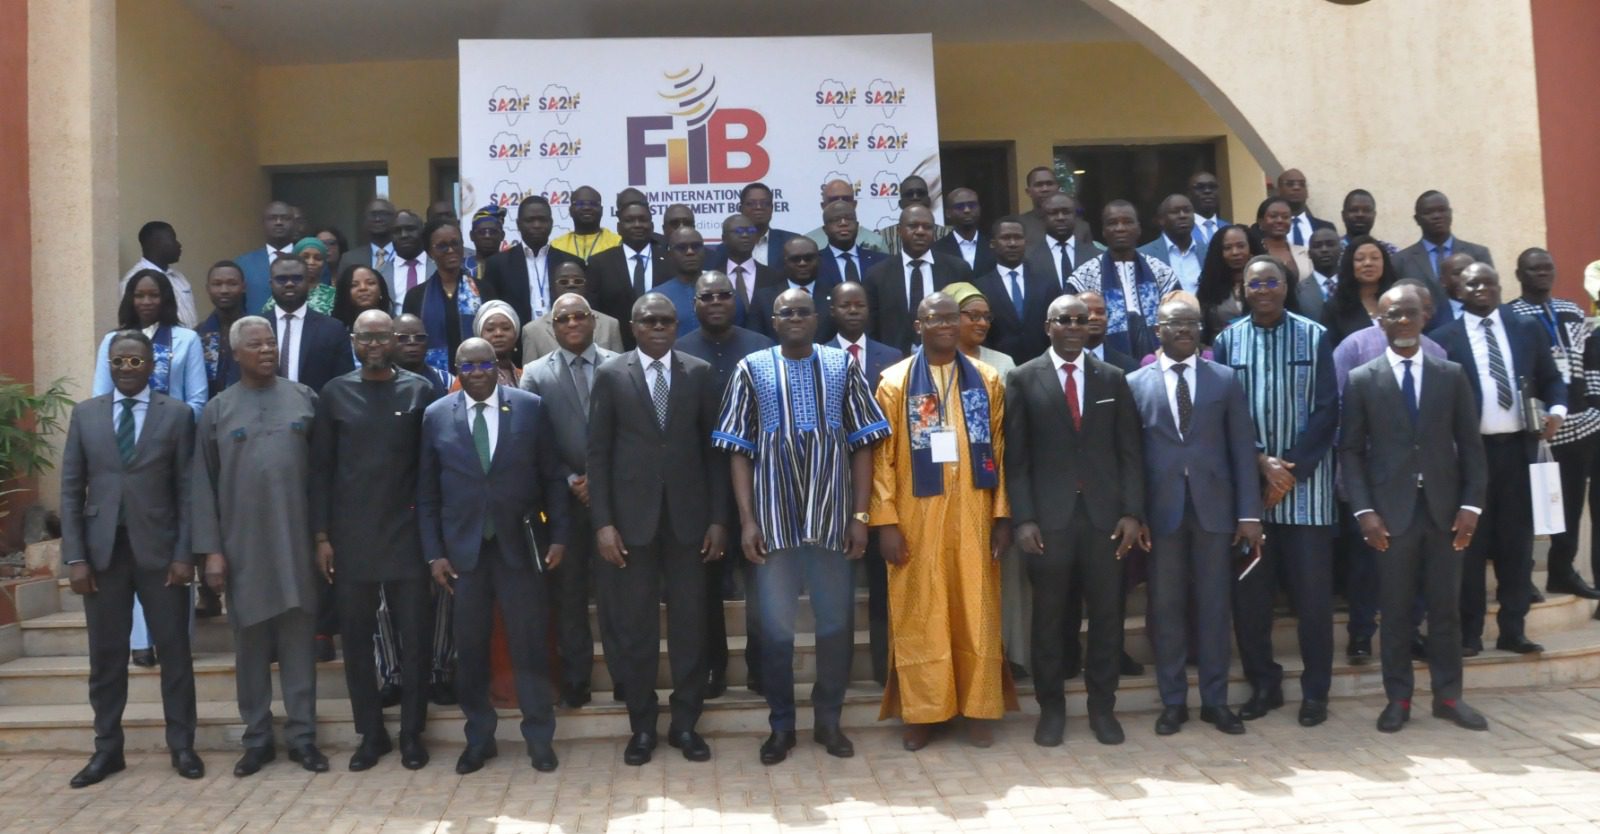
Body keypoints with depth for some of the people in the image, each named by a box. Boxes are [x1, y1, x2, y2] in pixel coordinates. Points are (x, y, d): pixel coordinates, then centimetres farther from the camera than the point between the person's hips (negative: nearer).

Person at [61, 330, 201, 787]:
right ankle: (107, 748, 20)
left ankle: (182, 745, 14)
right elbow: (71, 489, 5)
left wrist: (184, 553, -8)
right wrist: (74, 556, -2)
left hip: (158, 548, -2)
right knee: (106, 655, 8)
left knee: (174, 651, 4)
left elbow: (187, 489, -1)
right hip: (103, 548, 2)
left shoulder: (177, 413, 1)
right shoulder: (85, 413, 7)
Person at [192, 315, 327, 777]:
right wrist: (211, 550, -3)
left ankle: (302, 736, 14)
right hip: (243, 545, 0)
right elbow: (203, 485, 2)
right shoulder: (218, 409, 3)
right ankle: (257, 738, 20)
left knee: (299, 638, 5)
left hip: (296, 541, 0)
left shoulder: (305, 398, 3)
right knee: (250, 642, 8)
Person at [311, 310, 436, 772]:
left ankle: (411, 734, 17)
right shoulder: (334, 394, 5)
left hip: (407, 534, -1)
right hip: (350, 538, 1)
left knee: (414, 639, 3)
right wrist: (322, 535, 0)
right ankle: (370, 733, 21)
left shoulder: (420, 391, 2)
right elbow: (321, 468, 5)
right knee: (356, 640, 8)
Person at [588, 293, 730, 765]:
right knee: (635, 627, 6)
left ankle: (685, 723, 19)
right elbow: (598, 453, 0)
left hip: (687, 516, 1)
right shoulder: (611, 375, 2)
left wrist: (718, 518, 0)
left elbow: (714, 449, 5)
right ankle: (642, 726, 19)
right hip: (632, 517, -1)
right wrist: (603, 522, -7)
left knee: (689, 623, 6)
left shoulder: (700, 374, 5)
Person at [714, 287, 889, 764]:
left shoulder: (843, 365, 4)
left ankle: (828, 719, 27)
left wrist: (861, 515, -3)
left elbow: (862, 444, 3)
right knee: (775, 624, 7)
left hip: (832, 517, 1)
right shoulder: (752, 369, 2)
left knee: (837, 621, 10)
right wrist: (746, 519, -6)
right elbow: (739, 450, 1)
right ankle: (781, 725, 23)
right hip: (774, 518, -1)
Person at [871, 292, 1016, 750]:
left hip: (973, 515, 2)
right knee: (919, 615, 4)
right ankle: (922, 711, 14)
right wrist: (885, 521, -9)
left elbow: (999, 452, 6)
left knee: (976, 611, 6)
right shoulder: (895, 382, 0)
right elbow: (881, 457, -3)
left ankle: (979, 707, 17)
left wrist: (1003, 514, 0)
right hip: (917, 517, -2)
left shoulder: (987, 381, 7)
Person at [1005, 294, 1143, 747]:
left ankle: (1102, 706, 21)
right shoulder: (1023, 379, 2)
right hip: (1048, 516, -2)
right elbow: (1016, 456, -2)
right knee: (1049, 616, 6)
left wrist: (1132, 512, -2)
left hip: (1105, 515, 2)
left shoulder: (1113, 379, 9)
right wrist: (1023, 518, -9)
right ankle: (1051, 707, 19)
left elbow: (1129, 451, 7)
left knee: (1107, 613, 7)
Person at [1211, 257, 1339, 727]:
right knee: (1249, 591, 5)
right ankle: (1263, 684, 20)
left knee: (1313, 590, 2)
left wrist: (1292, 469, -10)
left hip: (1306, 482, -1)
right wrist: (1260, 461, -11)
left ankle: (1315, 690, 16)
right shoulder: (1228, 341, 4)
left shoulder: (1314, 337, 2)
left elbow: (1327, 411, -2)